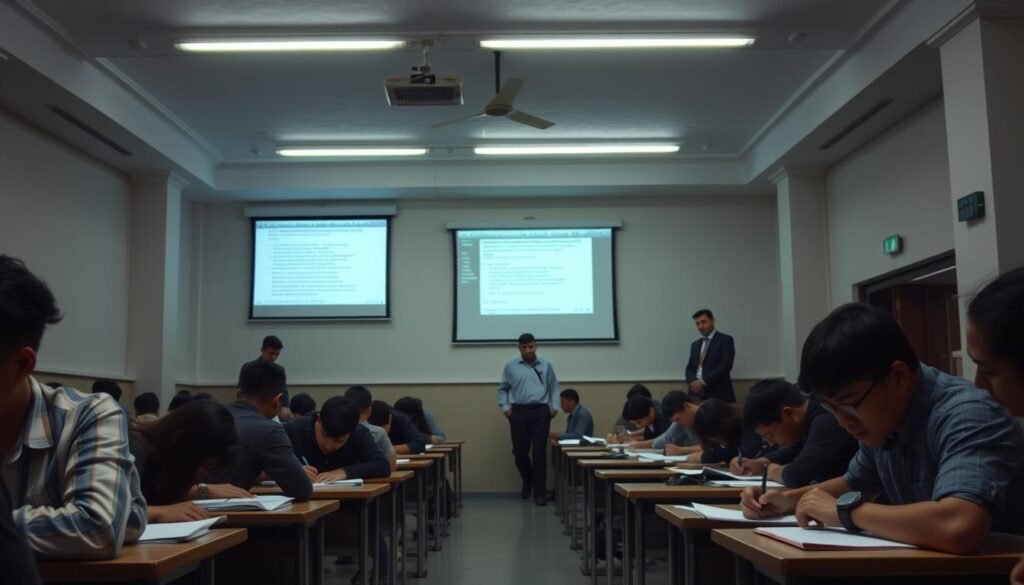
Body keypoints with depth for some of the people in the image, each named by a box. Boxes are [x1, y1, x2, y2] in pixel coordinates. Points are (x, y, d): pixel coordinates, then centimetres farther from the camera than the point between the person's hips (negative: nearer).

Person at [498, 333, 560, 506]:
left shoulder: (546, 365, 7)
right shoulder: (511, 366, 5)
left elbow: (554, 387, 12)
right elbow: (502, 389, 12)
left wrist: (554, 406, 1)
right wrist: (505, 407, 2)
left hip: (541, 412, 0)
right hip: (519, 412, 1)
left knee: (539, 452, -6)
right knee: (520, 451, 4)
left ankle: (539, 492, 0)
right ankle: (527, 481, 33)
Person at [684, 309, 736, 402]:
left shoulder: (725, 340, 1)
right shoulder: (695, 345, 20)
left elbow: (726, 365, -10)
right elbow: (689, 368, 16)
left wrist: (703, 382, -15)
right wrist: (693, 382, -7)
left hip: (718, 394, -4)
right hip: (697, 394, 4)